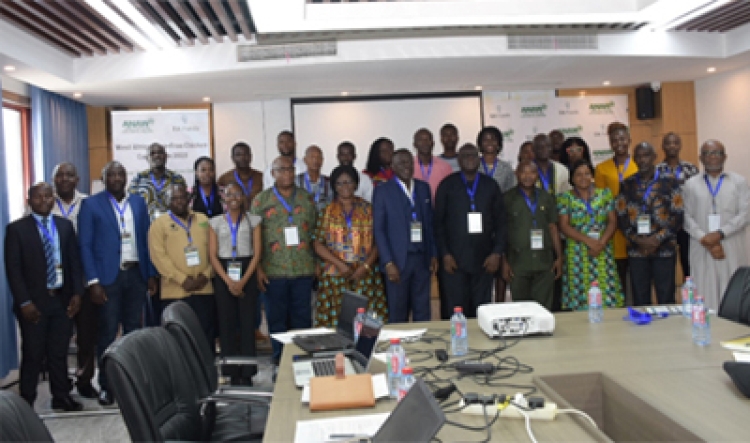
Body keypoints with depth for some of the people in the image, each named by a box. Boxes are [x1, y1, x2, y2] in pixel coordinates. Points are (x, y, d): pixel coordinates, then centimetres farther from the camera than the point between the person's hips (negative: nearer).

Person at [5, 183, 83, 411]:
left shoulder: (65, 226, 9)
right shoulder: (16, 229, -2)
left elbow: (74, 261, 10)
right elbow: (13, 269, -6)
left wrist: (77, 293, 1)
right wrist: (24, 302, -12)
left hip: (63, 300, 3)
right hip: (34, 303, -3)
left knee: (59, 353, 11)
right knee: (33, 355, 3)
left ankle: (61, 397, 23)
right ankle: (26, 403, 15)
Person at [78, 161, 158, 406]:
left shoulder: (138, 202, 10)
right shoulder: (91, 204, -1)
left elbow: (146, 239, 11)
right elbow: (85, 245, -4)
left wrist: (151, 274, 5)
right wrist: (93, 281, -11)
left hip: (136, 274, 3)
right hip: (108, 277, -3)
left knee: (134, 331, 9)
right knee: (108, 333, 1)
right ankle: (106, 386, 11)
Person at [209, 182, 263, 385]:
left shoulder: (253, 220, 6)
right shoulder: (216, 222, 9)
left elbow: (257, 253, 0)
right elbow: (213, 255, 3)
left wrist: (243, 281, -10)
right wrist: (228, 281, -9)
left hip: (247, 272, -1)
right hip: (223, 274, 1)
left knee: (248, 322, -4)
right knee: (227, 322, 0)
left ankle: (247, 373, 2)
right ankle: (232, 373, 7)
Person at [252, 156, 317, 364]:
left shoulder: (307, 199, 10)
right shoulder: (261, 200, 3)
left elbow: (315, 232, 12)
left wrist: (316, 263, 5)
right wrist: (258, 269, -6)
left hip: (304, 269, 2)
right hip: (274, 270, -1)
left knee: (302, 315, 6)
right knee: (277, 317, 7)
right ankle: (280, 360, 18)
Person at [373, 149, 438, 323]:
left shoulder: (424, 188, 11)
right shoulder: (383, 191, -2)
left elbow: (430, 223, 15)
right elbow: (378, 229, -5)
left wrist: (433, 254, 9)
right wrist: (388, 262, -11)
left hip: (422, 258, 4)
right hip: (397, 260, -4)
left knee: (423, 312, 6)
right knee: (398, 314, 3)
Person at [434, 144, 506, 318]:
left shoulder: (490, 185, 9)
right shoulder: (447, 185, 4)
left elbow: (500, 221, 8)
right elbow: (438, 222, 2)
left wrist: (497, 253, 0)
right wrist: (445, 254, -6)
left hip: (484, 260, 2)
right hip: (454, 260, -2)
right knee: (455, 310, -1)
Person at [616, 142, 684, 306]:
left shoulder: (669, 182, 3)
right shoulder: (627, 184, 10)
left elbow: (678, 215, -1)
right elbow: (621, 217, 7)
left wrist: (657, 238, -11)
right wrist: (637, 239, -7)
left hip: (664, 249, -2)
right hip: (636, 251, 2)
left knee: (666, 299, 1)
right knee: (640, 301, 6)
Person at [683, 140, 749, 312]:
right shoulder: (691, 185, 11)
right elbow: (687, 217, 3)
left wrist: (720, 234, -13)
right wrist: (706, 241, -10)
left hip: (732, 252, 0)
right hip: (702, 252, 1)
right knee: (706, 296, -1)